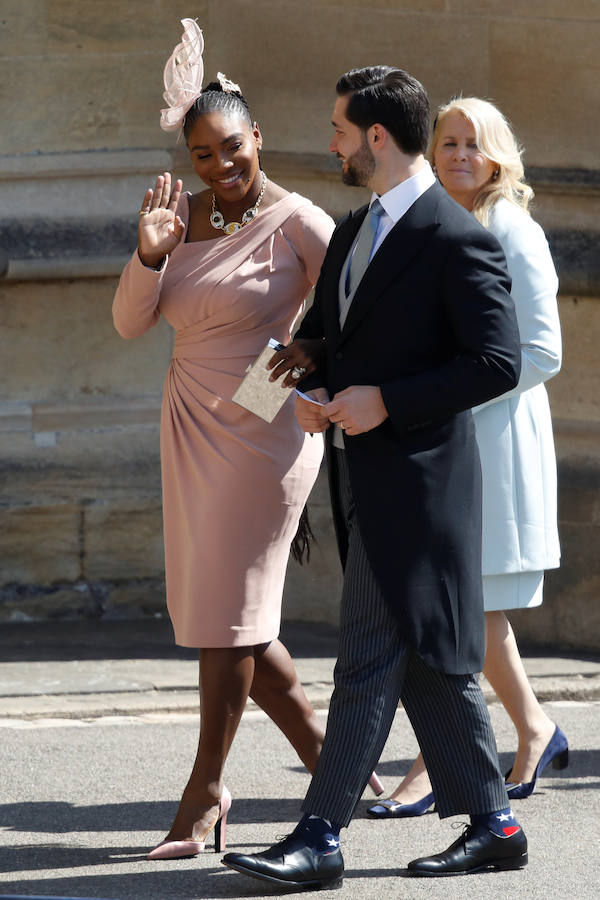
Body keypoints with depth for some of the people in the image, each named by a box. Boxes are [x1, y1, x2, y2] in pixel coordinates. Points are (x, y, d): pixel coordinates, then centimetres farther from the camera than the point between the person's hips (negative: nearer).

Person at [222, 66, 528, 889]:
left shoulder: (457, 241, -12)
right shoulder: (354, 234, 16)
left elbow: (498, 363, -16)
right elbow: (327, 335, 25)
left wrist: (384, 401, -18)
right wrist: (317, 390, 3)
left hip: (416, 478, -9)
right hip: (365, 478, 9)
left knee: (371, 656, -8)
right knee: (427, 659, 11)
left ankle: (320, 837, -8)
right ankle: (493, 825, 18)